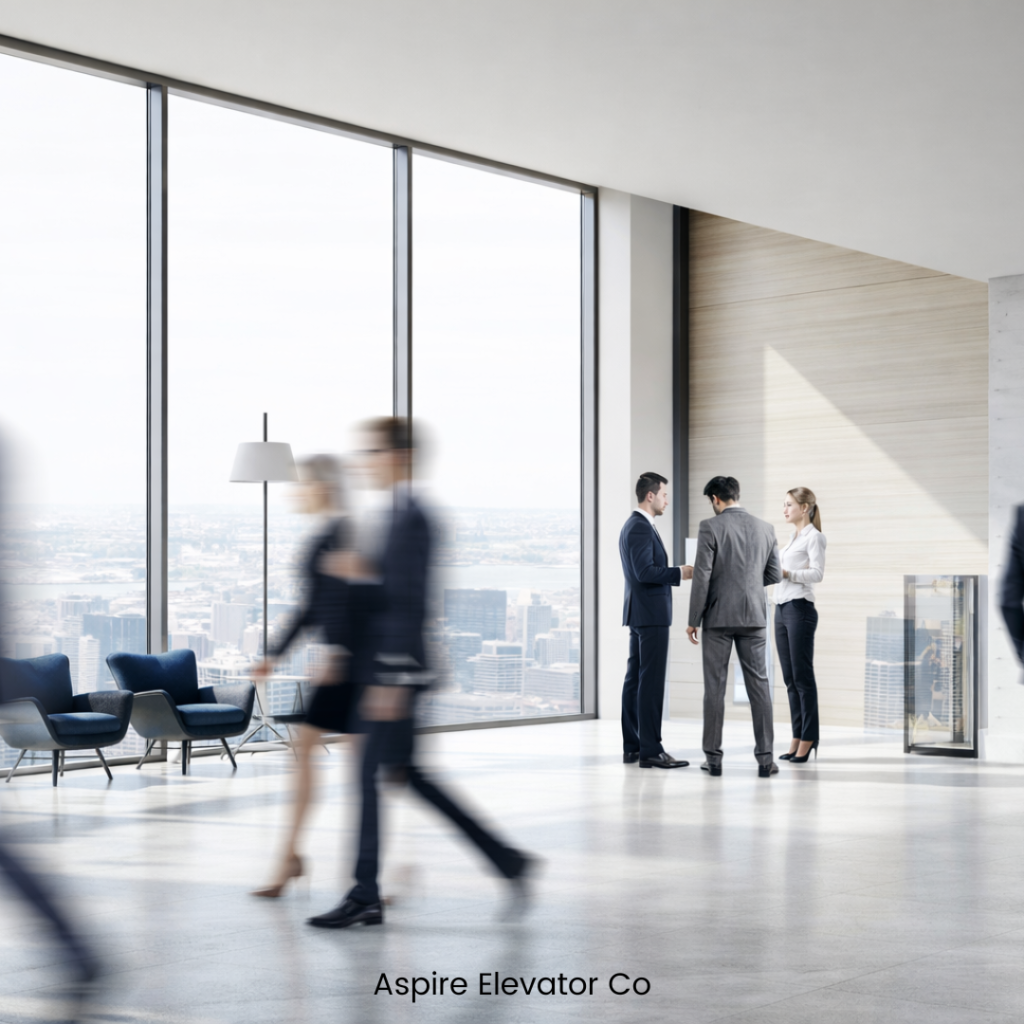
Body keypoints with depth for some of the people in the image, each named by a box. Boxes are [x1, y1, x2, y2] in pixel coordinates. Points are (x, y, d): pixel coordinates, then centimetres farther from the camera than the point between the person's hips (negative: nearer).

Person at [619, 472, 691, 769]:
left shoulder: (632, 526, 18)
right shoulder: (641, 528, -15)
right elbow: (645, 571, -23)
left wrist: (676, 574, 17)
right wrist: (679, 572, -16)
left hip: (640, 613, 11)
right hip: (651, 614, -11)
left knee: (635, 679, 9)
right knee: (651, 681, -10)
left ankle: (632, 747, 12)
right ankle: (651, 750, -10)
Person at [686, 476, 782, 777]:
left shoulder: (710, 527, -8)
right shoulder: (765, 528, 5)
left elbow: (702, 577, -11)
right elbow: (774, 575, 9)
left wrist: (693, 620, -5)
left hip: (718, 617, -3)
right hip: (754, 617, 3)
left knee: (715, 687, 3)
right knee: (758, 685, 5)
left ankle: (714, 757, 5)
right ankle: (765, 758, 2)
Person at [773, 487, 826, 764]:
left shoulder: (813, 536, -5)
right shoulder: (793, 537, 19)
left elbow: (817, 573, -16)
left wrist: (786, 573, -21)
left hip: (800, 609, -9)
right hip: (781, 609, 9)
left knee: (802, 676, -6)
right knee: (790, 678, 7)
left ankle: (808, 739, -2)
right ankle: (797, 739, 10)